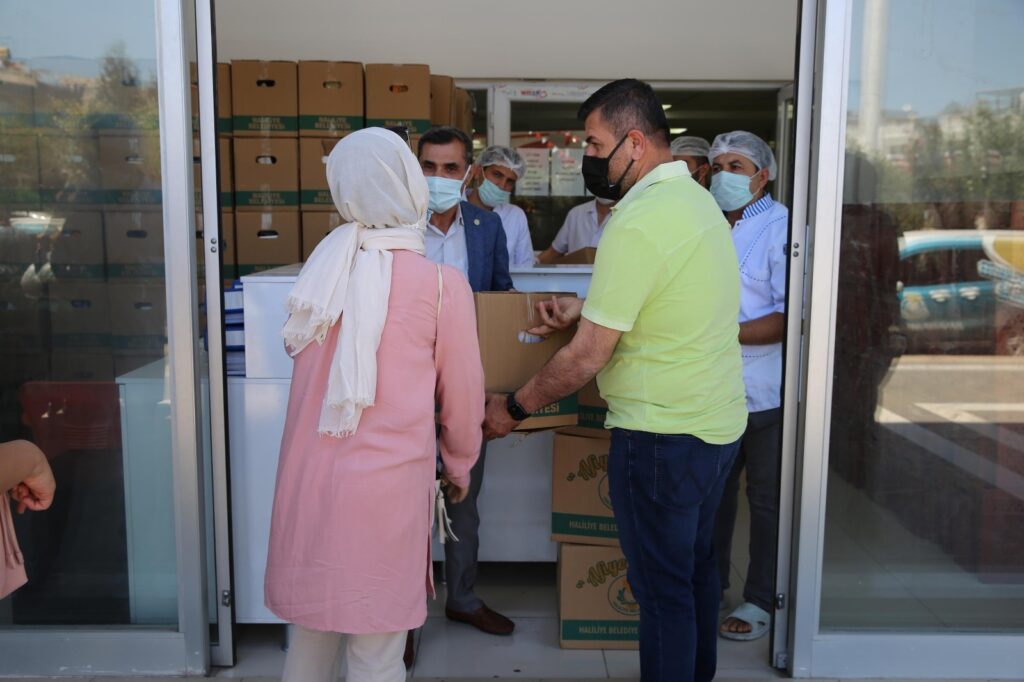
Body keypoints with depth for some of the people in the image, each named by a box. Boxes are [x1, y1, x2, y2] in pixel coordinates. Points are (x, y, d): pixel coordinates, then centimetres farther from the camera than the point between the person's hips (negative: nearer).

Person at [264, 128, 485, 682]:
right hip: (384, 485, -4)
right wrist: (459, 466, 18)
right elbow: (462, 396, 0)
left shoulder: (321, 269, 1)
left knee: (309, 632, 20)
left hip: (307, 477, 5)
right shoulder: (441, 285, -10)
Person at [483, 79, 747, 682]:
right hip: (719, 422, 10)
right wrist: (585, 308, 12)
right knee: (696, 568, 22)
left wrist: (513, 407, -7)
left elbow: (588, 357, -20)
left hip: (662, 436, -10)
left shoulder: (637, 223, -22)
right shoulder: (697, 199, 8)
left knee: (663, 590, 5)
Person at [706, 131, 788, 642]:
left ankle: (762, 600, 22)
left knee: (766, 499, 7)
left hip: (764, 391, -7)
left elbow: (791, 316, -20)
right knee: (714, 489, 19)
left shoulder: (782, 228, -12)